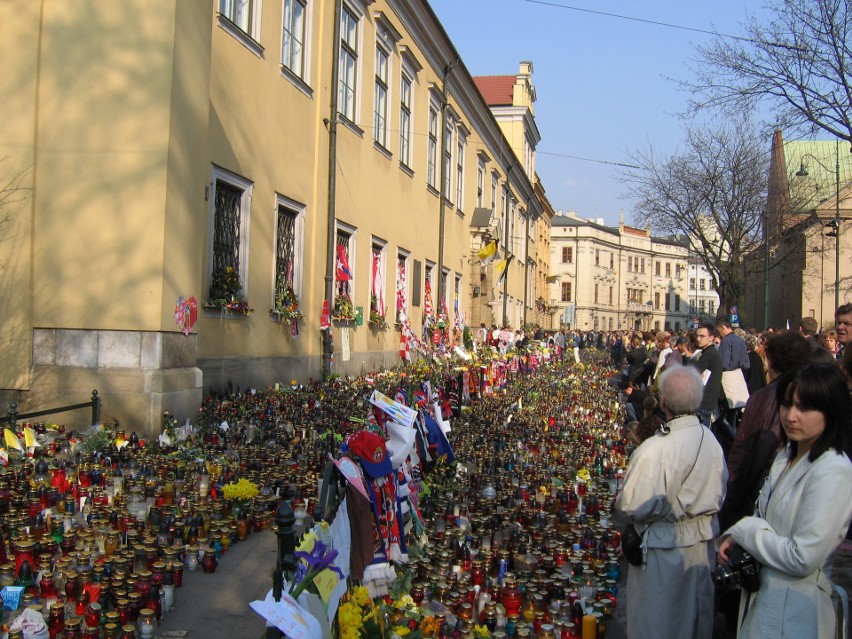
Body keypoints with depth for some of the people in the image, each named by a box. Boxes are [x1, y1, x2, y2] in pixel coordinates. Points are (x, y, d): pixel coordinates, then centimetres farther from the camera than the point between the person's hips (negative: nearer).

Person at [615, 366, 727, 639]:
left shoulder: (654, 450, -29)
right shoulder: (711, 440, -8)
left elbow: (630, 506, -24)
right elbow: (719, 494, 4)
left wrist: (622, 525, -2)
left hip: (664, 547, -6)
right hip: (703, 542, 6)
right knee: (698, 614, 24)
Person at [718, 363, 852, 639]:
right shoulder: (787, 456, 6)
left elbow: (802, 559, -24)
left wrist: (744, 528, -14)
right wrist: (733, 536, -4)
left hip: (793, 608, -8)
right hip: (762, 592, 8)